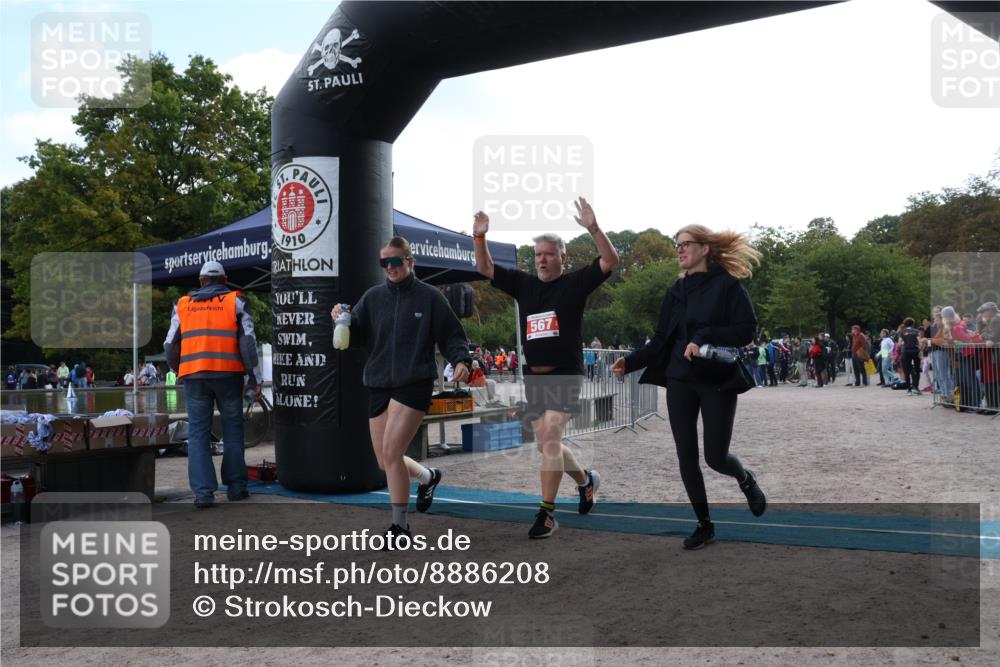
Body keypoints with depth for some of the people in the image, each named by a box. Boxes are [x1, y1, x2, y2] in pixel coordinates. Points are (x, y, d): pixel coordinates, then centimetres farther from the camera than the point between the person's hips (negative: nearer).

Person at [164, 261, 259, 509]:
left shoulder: (183, 304, 14)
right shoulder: (235, 301, 7)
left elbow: (171, 345, 11)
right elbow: (247, 340, -4)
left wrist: (180, 371, 28)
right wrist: (253, 377, 0)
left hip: (194, 376, 1)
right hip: (228, 374, -1)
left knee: (198, 433, 4)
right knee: (232, 429, 12)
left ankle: (203, 492, -4)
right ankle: (235, 486, 12)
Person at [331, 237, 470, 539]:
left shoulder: (430, 297, -2)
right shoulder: (372, 297, 8)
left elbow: (452, 335, 3)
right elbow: (355, 337, 2)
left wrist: (461, 360, -15)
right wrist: (341, 320, -18)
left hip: (414, 385, -5)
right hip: (378, 386, 5)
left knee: (391, 453, -16)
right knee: (385, 463, 11)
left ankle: (400, 526, 0)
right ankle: (428, 476, 43)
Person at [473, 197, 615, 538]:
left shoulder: (575, 282, -2)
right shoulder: (524, 283, 10)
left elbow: (610, 260, -14)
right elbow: (485, 269, 12)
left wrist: (593, 228, -28)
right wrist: (479, 236, -4)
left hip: (565, 375, -6)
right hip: (533, 376, 6)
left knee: (550, 437, -18)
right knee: (547, 446, 13)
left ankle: (547, 513, -10)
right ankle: (585, 479, 39)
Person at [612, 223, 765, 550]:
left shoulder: (727, 284, -5)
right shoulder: (676, 290, 10)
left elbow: (747, 329, -11)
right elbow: (661, 340, 7)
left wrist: (704, 339, -21)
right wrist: (630, 362, -6)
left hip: (718, 381, -4)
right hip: (680, 381, 5)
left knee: (715, 457, -2)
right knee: (686, 457, 4)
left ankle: (747, 480, 35)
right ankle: (704, 524, 20)